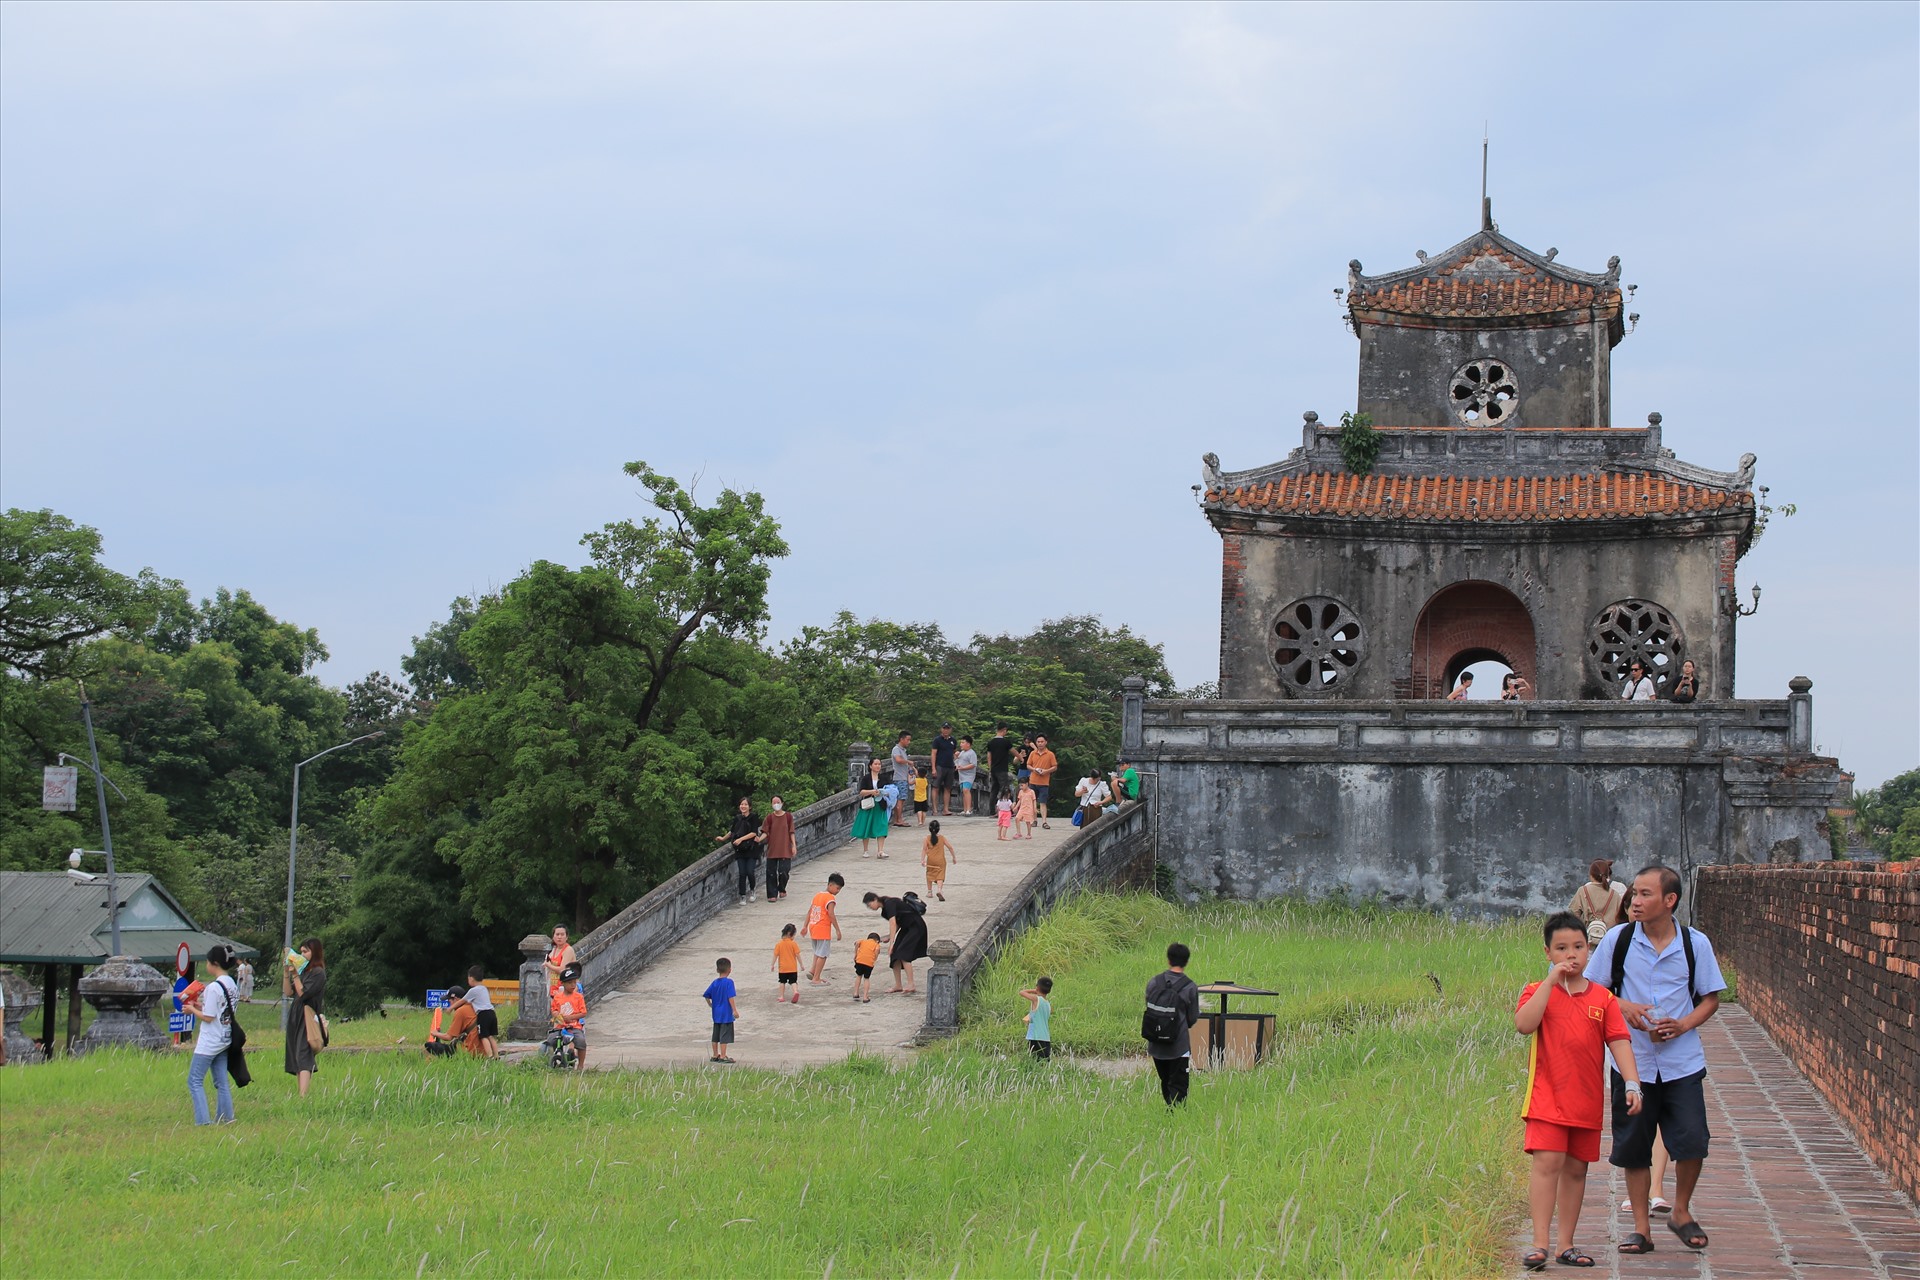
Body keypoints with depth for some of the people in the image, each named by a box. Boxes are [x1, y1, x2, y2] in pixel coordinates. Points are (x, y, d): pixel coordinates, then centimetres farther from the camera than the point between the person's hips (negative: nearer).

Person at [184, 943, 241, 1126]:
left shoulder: (213, 987, -19)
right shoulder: (232, 985, 7)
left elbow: (208, 1017, -18)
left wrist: (192, 1010, -3)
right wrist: (201, 1005, 13)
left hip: (209, 1042, -9)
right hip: (224, 1040, 9)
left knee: (194, 1080, -3)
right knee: (221, 1081, 13)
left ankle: (203, 1120, -9)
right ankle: (225, 1117, 13)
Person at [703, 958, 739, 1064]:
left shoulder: (714, 983, 6)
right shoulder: (729, 982, -14)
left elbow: (706, 995, 10)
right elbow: (730, 997, -20)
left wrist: (710, 1004, 25)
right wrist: (734, 1010, -17)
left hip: (716, 1014, 7)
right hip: (726, 1014, -7)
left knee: (716, 1036, 14)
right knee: (724, 1036, -2)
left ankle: (715, 1055, 23)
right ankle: (723, 1056, -2)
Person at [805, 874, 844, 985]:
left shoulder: (818, 895, 13)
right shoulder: (830, 898, -13)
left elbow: (809, 911, 17)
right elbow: (831, 915, -20)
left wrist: (805, 927, 22)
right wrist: (837, 930, -15)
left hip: (813, 928, 8)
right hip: (823, 930, -8)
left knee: (817, 953, 21)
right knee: (822, 955, -2)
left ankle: (813, 974, 20)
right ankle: (816, 979, -2)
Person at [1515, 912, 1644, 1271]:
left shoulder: (1603, 998, 6)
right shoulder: (1538, 992, 0)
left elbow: (1619, 1042, 1)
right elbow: (1524, 1024, -19)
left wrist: (1632, 1084, -12)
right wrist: (1552, 980, -18)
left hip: (1587, 1100, 3)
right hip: (1547, 1096, -3)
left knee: (1576, 1170, 10)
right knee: (1547, 1163, -14)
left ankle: (1566, 1245, 18)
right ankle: (1539, 1244, -14)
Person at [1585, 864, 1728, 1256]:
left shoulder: (1695, 943, -1)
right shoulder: (1618, 939, -1)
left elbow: (1711, 998, 6)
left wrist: (1684, 1024, -13)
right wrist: (1623, 1007, -15)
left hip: (1682, 1062, -1)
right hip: (1632, 1060, 1)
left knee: (1692, 1142, -7)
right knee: (1633, 1147, 5)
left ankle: (1681, 1212, 18)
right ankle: (1640, 1227, 17)